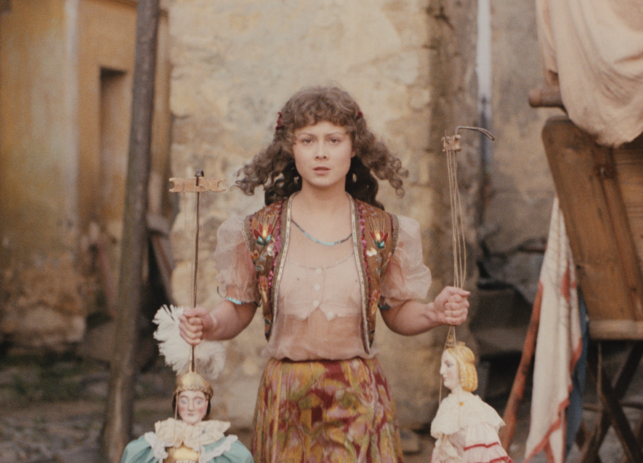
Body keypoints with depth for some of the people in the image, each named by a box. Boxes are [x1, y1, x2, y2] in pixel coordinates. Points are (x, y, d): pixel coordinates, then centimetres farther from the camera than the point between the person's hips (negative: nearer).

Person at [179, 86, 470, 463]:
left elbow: (398, 312, 9)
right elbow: (238, 311, 6)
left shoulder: (382, 230, 1)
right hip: (286, 402, 0)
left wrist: (435, 313, -10)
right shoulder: (261, 230, 0)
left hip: (359, 402, 0)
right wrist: (210, 324, -15)